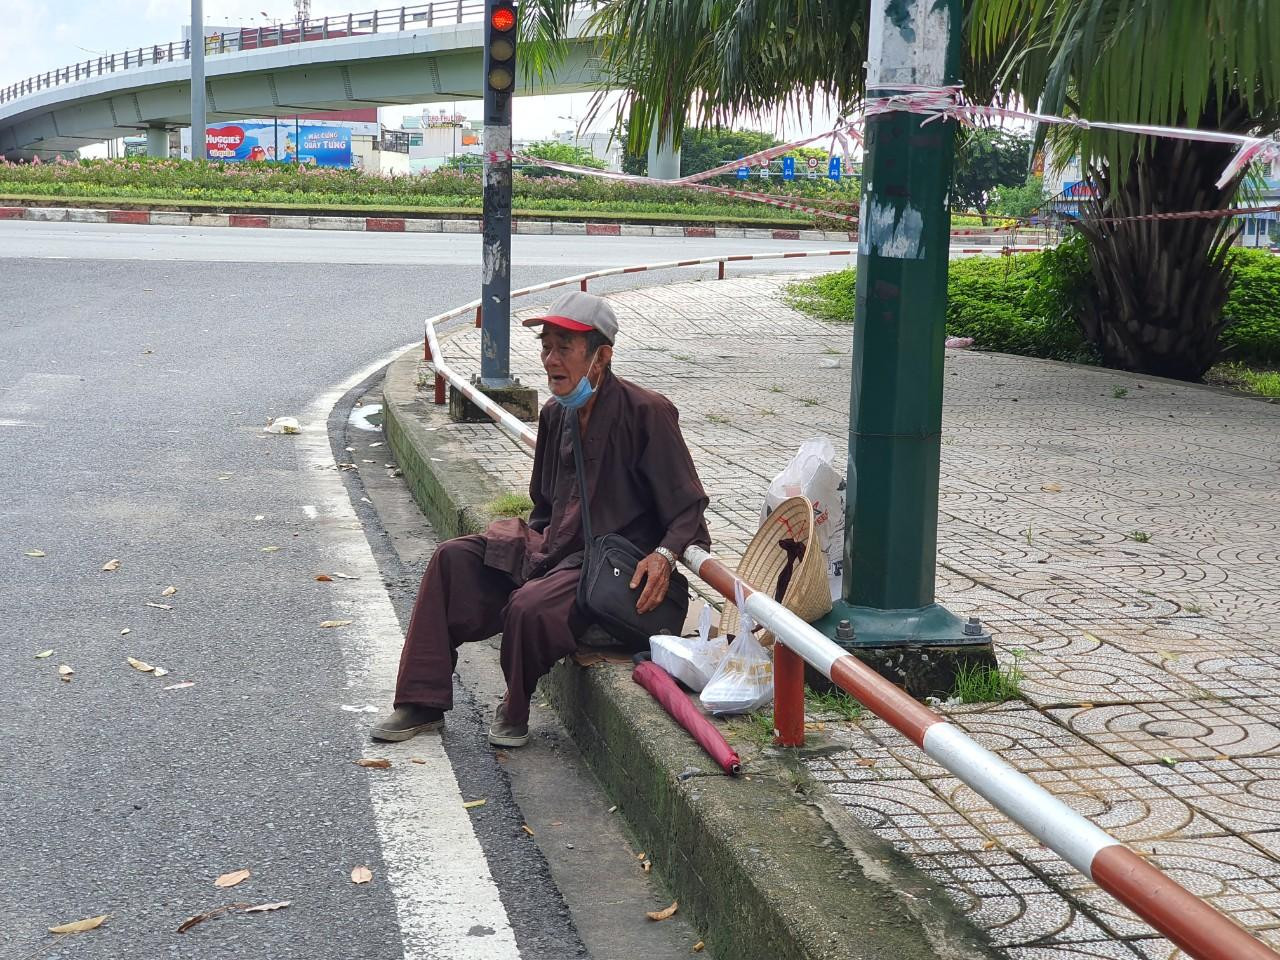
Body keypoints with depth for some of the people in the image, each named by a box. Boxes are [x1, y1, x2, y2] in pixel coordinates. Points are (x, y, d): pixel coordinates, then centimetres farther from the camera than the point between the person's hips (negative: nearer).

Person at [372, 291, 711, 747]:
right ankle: (423, 702, -2)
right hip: (553, 549, 8)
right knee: (454, 558, -6)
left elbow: (688, 507, -12)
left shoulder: (646, 413, -13)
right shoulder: (555, 415, 10)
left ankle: (515, 711, -2)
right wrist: (526, 542, 7)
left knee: (531, 605, -32)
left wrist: (664, 555, -30)